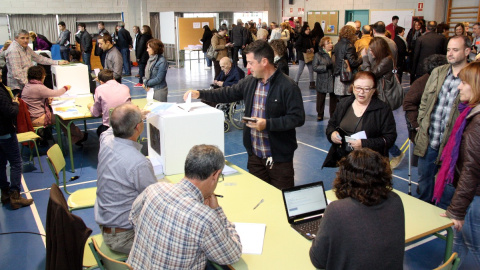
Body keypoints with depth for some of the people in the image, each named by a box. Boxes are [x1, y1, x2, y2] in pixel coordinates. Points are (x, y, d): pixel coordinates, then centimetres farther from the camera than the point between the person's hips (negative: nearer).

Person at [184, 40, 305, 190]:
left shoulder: (288, 86, -15)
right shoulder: (249, 82, 7)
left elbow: (298, 118, -18)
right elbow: (228, 93, 17)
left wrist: (267, 124, -23)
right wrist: (200, 94, 9)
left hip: (279, 157, -6)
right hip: (255, 154, 6)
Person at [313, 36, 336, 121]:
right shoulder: (318, 55, -2)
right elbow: (315, 67, -11)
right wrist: (326, 67, -18)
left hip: (333, 81, 2)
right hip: (322, 82, -2)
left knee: (334, 98, 9)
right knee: (321, 99, 9)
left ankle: (333, 115, 22)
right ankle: (320, 115, 24)